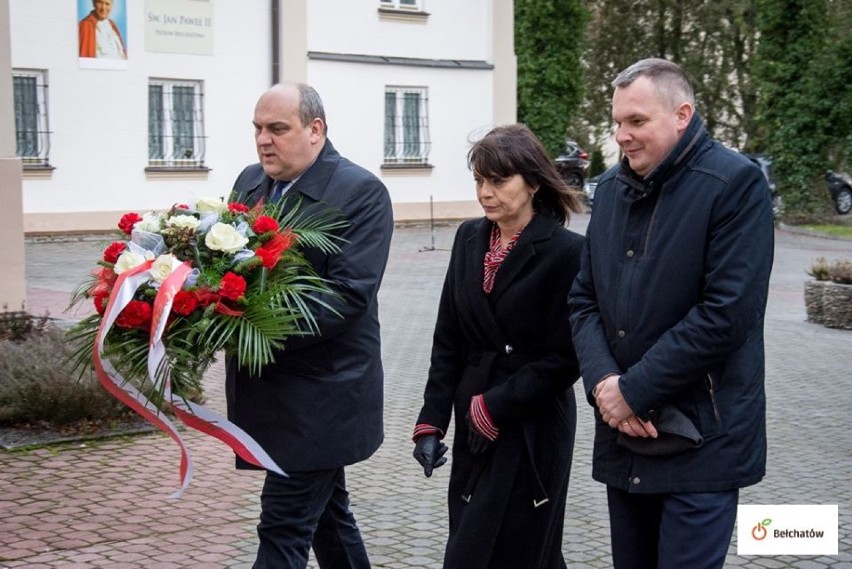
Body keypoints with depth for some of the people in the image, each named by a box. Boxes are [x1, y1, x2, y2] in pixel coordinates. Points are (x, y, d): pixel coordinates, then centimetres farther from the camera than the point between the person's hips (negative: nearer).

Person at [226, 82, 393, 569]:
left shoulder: (362, 192, -13)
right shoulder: (250, 182, 10)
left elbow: (349, 295, -21)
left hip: (320, 394, -7)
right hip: (266, 387, 7)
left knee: (283, 526, -6)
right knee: (324, 512, 20)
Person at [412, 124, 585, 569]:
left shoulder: (566, 251, -12)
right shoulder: (469, 238, 5)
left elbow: (564, 359, -13)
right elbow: (448, 340, 7)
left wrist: (494, 408, -13)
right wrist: (431, 422, 0)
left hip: (532, 433, -6)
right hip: (474, 428, 6)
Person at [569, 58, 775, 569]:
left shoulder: (736, 184, -10)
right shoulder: (612, 187, 10)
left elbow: (727, 313, -18)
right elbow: (584, 300, 9)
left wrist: (633, 391, -16)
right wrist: (603, 382, -9)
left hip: (701, 441, -6)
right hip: (622, 433, 6)